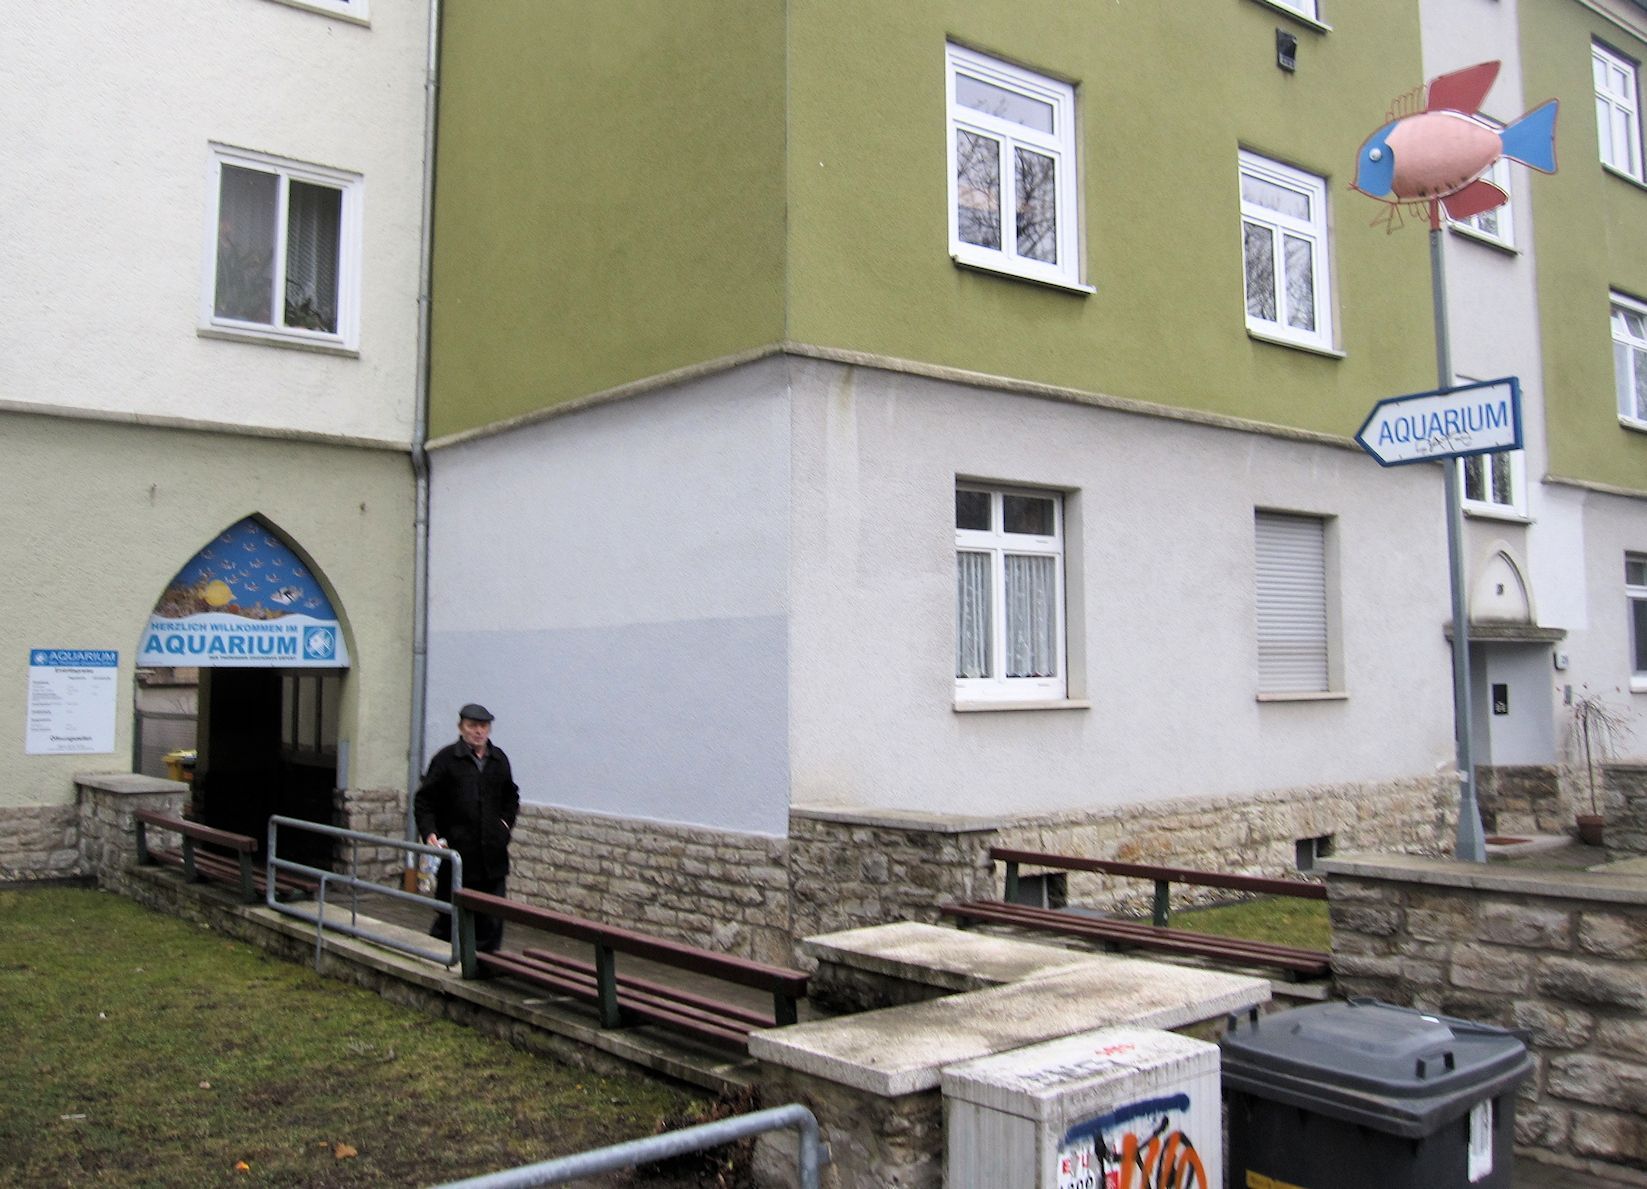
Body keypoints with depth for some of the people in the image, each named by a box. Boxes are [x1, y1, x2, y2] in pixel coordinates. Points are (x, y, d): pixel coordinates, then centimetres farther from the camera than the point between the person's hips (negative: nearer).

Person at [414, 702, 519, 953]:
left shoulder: (499, 759, 11)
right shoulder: (446, 758, -3)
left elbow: (511, 796, 28)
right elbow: (423, 801, -2)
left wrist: (507, 822, 13)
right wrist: (429, 833, -14)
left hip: (492, 854, 4)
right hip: (455, 851, -4)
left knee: (491, 922, 5)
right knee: (450, 917, 4)